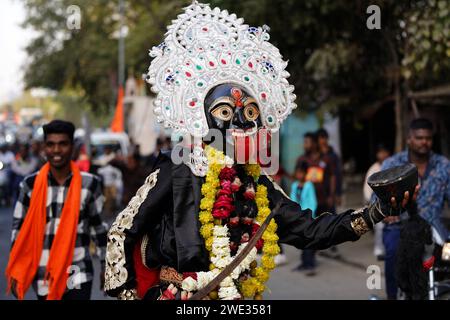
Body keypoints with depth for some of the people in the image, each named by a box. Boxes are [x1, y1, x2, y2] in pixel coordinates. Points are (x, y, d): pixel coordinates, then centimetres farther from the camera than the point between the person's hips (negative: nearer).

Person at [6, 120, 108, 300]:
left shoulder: (89, 184, -2)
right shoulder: (30, 185, -2)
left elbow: (99, 226, 8)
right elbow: (19, 229, 5)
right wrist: (15, 272, 1)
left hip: (78, 274, -1)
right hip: (43, 276, 1)